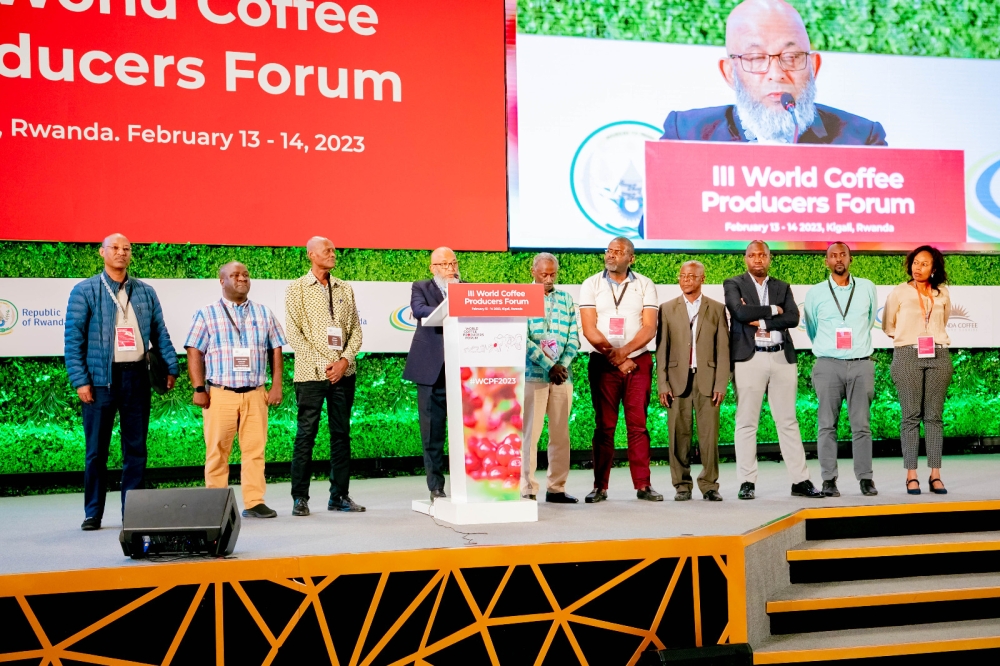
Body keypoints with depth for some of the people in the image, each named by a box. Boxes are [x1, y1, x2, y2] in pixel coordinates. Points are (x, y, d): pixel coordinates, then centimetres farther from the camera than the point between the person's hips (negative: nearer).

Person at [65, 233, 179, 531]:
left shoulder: (146, 292, 10)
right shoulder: (85, 291, 0)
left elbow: (160, 333, 13)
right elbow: (73, 339, -4)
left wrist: (171, 367, 2)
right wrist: (80, 380, -11)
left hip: (136, 377, 3)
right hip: (101, 377, -3)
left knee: (136, 448, 7)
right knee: (97, 450, 3)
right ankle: (93, 514, 14)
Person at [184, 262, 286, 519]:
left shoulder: (263, 313, 14)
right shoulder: (206, 314, 6)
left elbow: (276, 351, 13)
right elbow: (194, 353, 2)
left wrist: (276, 386, 5)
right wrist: (198, 389, -6)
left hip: (255, 394, 2)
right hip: (220, 394, -2)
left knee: (255, 450, 0)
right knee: (217, 451, 0)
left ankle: (254, 502, 6)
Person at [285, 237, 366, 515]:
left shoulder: (345, 289, 12)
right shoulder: (296, 289, 2)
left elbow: (356, 330, 10)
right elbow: (294, 333, -5)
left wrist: (345, 360, -6)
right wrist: (322, 364, -11)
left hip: (344, 372, 4)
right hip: (311, 374, -4)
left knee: (341, 433, 6)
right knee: (306, 434, -1)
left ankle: (339, 496, 12)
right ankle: (300, 498, 5)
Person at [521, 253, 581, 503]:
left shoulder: (566, 299, 13)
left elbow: (574, 337, 9)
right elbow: (523, 339, -9)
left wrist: (562, 365, -7)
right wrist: (549, 366, -14)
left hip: (562, 375, 4)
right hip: (533, 374, -4)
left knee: (560, 434, 6)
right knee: (530, 433, -4)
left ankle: (556, 488, 14)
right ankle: (527, 489, 0)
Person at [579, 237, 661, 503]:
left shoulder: (645, 285, 6)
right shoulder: (591, 285, 5)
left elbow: (649, 328, -3)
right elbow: (589, 329, -2)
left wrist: (624, 351, -17)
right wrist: (614, 357, -10)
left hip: (638, 362, 0)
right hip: (603, 363, 0)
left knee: (638, 424, -1)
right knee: (604, 425, 1)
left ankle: (642, 485, 3)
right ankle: (600, 486, 5)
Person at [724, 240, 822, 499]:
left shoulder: (782, 288, 17)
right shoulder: (733, 284, 7)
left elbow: (793, 318, 1)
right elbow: (740, 312, -12)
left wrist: (762, 322, -9)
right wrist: (772, 310, -2)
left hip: (782, 358, 3)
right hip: (749, 358, -3)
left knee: (788, 421, 5)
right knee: (747, 422, -2)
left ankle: (800, 480, 7)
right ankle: (747, 483, 3)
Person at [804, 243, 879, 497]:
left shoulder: (867, 288, 10)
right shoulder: (815, 293, 7)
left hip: (861, 364, 1)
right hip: (828, 364, 0)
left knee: (862, 425, -1)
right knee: (827, 424, -2)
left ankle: (865, 479, 5)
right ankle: (829, 480, 1)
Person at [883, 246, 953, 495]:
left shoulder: (942, 294, 10)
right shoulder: (899, 292, 3)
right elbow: (887, 326, 13)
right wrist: (908, 337, 10)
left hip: (938, 356, 2)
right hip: (908, 356, -2)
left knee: (934, 416, 1)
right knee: (911, 416, -4)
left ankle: (935, 475, 3)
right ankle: (911, 475, -3)